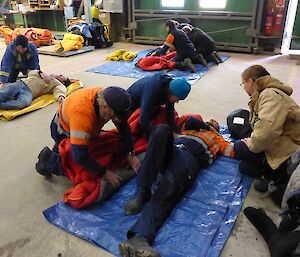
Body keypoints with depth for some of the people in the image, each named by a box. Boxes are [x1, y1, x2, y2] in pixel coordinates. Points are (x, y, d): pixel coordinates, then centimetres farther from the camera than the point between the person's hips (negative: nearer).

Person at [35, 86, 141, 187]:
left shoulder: (108, 99, -28)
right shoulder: (81, 112, -46)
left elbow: (124, 127, -15)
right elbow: (79, 156, -44)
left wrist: (130, 155, -23)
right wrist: (105, 172, -36)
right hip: (64, 131, -6)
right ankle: (48, 157, 10)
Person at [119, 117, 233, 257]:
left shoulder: (217, 139, 36)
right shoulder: (193, 127, 42)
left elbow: (235, 150, 22)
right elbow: (190, 121, 21)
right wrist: (206, 126, 30)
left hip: (191, 156, -2)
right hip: (171, 149, 2)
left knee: (168, 187, -33)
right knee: (162, 129, -31)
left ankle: (140, 237, -55)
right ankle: (142, 192, -33)